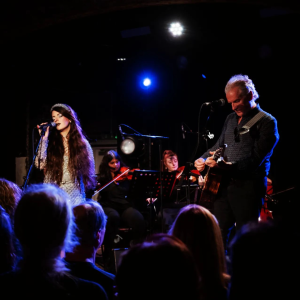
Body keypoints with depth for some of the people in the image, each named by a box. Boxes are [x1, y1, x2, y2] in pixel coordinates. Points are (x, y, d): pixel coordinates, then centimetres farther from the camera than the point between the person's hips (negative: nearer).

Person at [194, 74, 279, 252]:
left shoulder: (267, 122, -8)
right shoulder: (231, 119, 15)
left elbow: (256, 159, -18)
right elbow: (219, 146, 25)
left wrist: (227, 166, -30)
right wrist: (204, 159, 5)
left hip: (249, 186, -7)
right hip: (225, 183, 7)